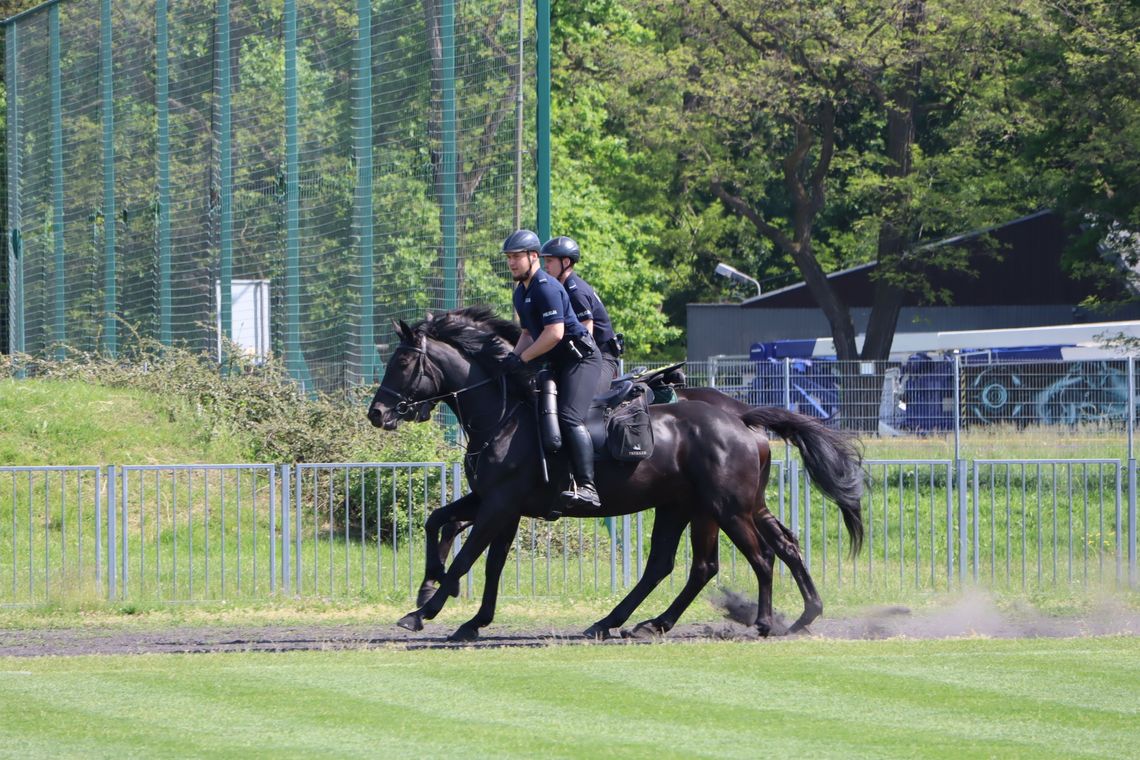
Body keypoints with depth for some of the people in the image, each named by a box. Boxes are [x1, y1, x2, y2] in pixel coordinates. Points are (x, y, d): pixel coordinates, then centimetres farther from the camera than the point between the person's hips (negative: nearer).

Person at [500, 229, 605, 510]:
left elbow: (554, 333, -24)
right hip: (555, 363, 11)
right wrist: (512, 357, 5)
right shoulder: (521, 292, 16)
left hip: (580, 359, -11)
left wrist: (521, 359, -19)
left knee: (569, 418, -26)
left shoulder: (546, 288, -16)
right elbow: (529, 333, 24)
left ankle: (587, 487, -35)